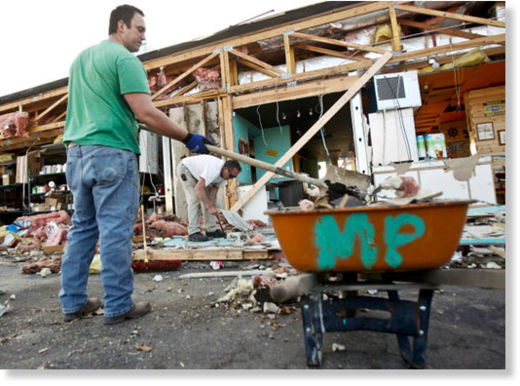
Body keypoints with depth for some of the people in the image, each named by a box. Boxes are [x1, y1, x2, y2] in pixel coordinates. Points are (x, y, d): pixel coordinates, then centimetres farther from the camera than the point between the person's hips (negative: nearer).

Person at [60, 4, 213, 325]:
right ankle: (119, 306, 6)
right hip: (111, 152, -9)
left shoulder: (81, 58, 23)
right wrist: (188, 139, -11)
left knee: (83, 227, 13)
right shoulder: (125, 59, -5)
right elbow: (146, 113, -16)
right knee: (116, 231, -4)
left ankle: (74, 302, 22)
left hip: (76, 151, 9)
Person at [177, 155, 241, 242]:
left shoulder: (224, 173, -14)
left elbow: (214, 189, -11)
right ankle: (193, 233, -16)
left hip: (197, 171, 8)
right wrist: (210, 206, -44)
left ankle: (211, 230, 5)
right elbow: (198, 189, -45)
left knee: (207, 199, 2)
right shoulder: (213, 169, -41)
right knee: (194, 199, -19)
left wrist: (211, 205, -23)